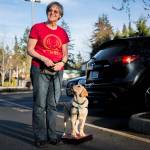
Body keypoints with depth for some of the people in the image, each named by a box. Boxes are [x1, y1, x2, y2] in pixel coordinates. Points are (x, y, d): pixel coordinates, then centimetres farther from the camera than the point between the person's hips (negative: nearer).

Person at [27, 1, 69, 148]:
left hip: (57, 71, 4)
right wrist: (44, 59, -16)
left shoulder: (62, 33, 12)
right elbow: (30, 49, -3)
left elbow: (65, 54, 14)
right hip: (40, 70, -4)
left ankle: (52, 135, 12)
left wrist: (61, 63, -7)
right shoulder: (37, 28, 1)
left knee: (53, 104, 6)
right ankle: (40, 137, 1)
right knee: (40, 104, -5)